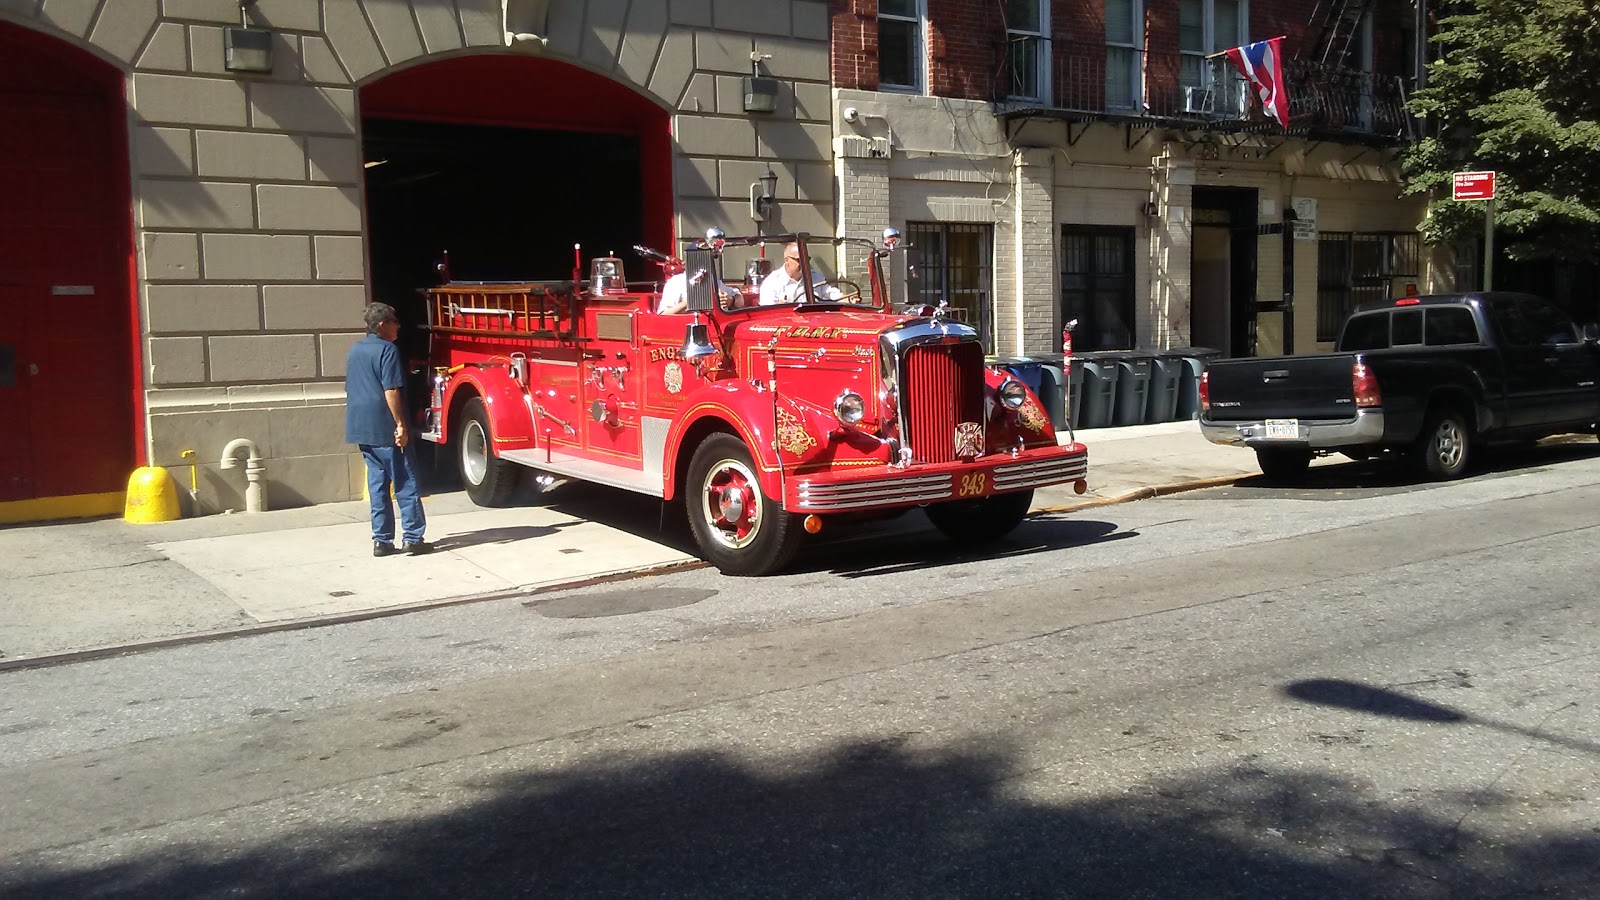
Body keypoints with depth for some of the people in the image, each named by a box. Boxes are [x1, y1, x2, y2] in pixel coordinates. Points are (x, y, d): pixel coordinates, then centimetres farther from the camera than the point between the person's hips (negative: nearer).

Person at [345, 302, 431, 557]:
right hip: (386, 429, -8)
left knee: (377, 483, 10)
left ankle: (381, 540, 9)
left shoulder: (355, 350, 14)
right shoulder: (387, 350, -12)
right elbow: (391, 391, -18)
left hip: (361, 428, 8)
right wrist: (401, 425, -17)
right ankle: (412, 538, -1)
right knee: (406, 484, -1)